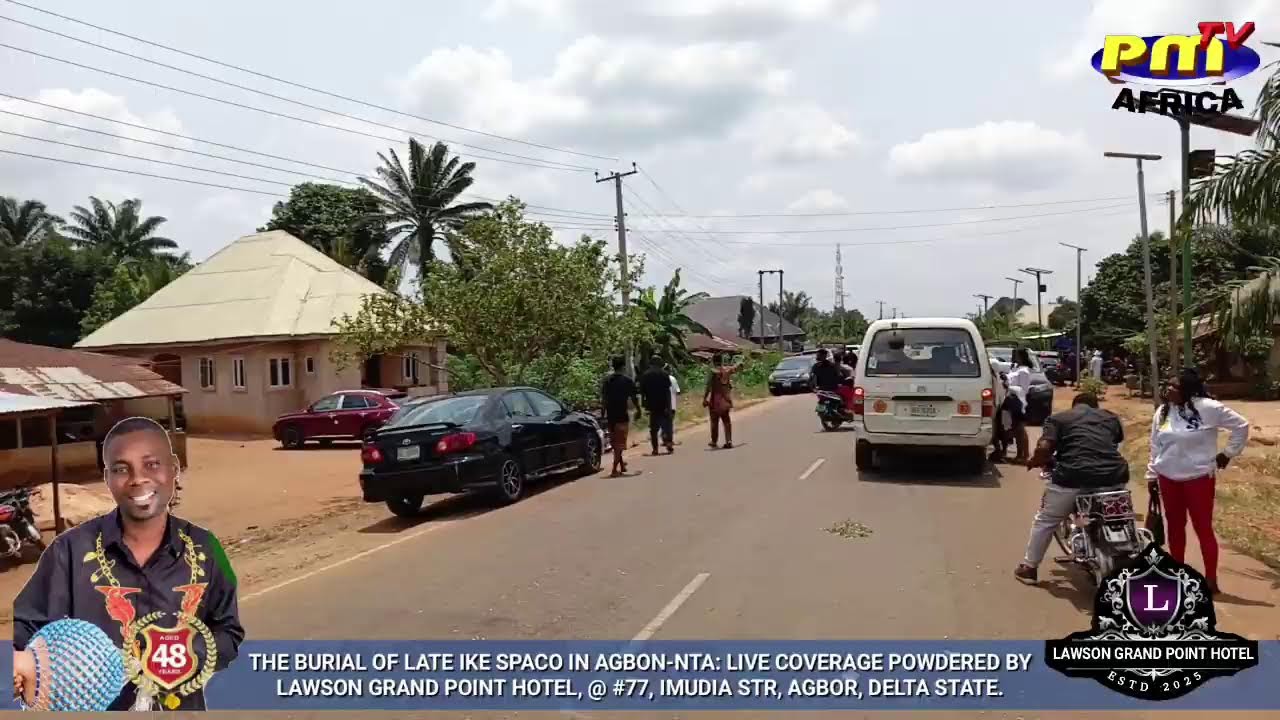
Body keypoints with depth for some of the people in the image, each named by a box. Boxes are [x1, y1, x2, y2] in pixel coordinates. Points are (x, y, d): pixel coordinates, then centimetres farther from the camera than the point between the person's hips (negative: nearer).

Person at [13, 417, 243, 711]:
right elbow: (25, 627, -7)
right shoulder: (71, 549, -11)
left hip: (180, 707, 1)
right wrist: (17, 661, -28)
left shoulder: (203, 549, -7)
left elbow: (228, 633, -1)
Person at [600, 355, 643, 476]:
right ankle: (615, 470, -8)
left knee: (615, 442, 18)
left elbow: (603, 400, 5)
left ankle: (621, 464, 34)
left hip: (610, 416, 5)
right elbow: (634, 398, -2)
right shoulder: (627, 381, -6)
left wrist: (605, 413, 13)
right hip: (622, 416, -5)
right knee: (620, 443, 0)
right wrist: (638, 411, 14)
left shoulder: (606, 381, 6)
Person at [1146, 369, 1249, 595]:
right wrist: (1152, 475, 11)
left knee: (1203, 528, -1)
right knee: (1175, 526, 14)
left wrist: (1228, 453, -2)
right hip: (1168, 478, 5)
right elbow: (1156, 447, 10)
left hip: (1199, 478, -5)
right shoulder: (1162, 412, 4)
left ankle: (1211, 580, 9)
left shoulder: (1208, 408, -13)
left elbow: (1241, 425, -5)